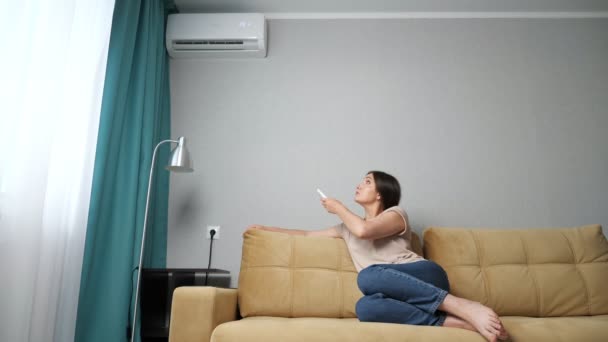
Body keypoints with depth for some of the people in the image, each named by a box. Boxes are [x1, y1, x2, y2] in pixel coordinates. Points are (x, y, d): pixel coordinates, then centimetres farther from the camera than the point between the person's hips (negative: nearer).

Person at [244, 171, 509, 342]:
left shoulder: (396, 213, 8)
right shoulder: (347, 228, 27)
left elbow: (364, 230, -13)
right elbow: (307, 234, 33)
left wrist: (338, 208, 6)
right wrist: (266, 229, 32)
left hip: (424, 276, -3)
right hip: (397, 293, 4)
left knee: (368, 276, -36)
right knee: (365, 307, -34)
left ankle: (463, 308, -36)